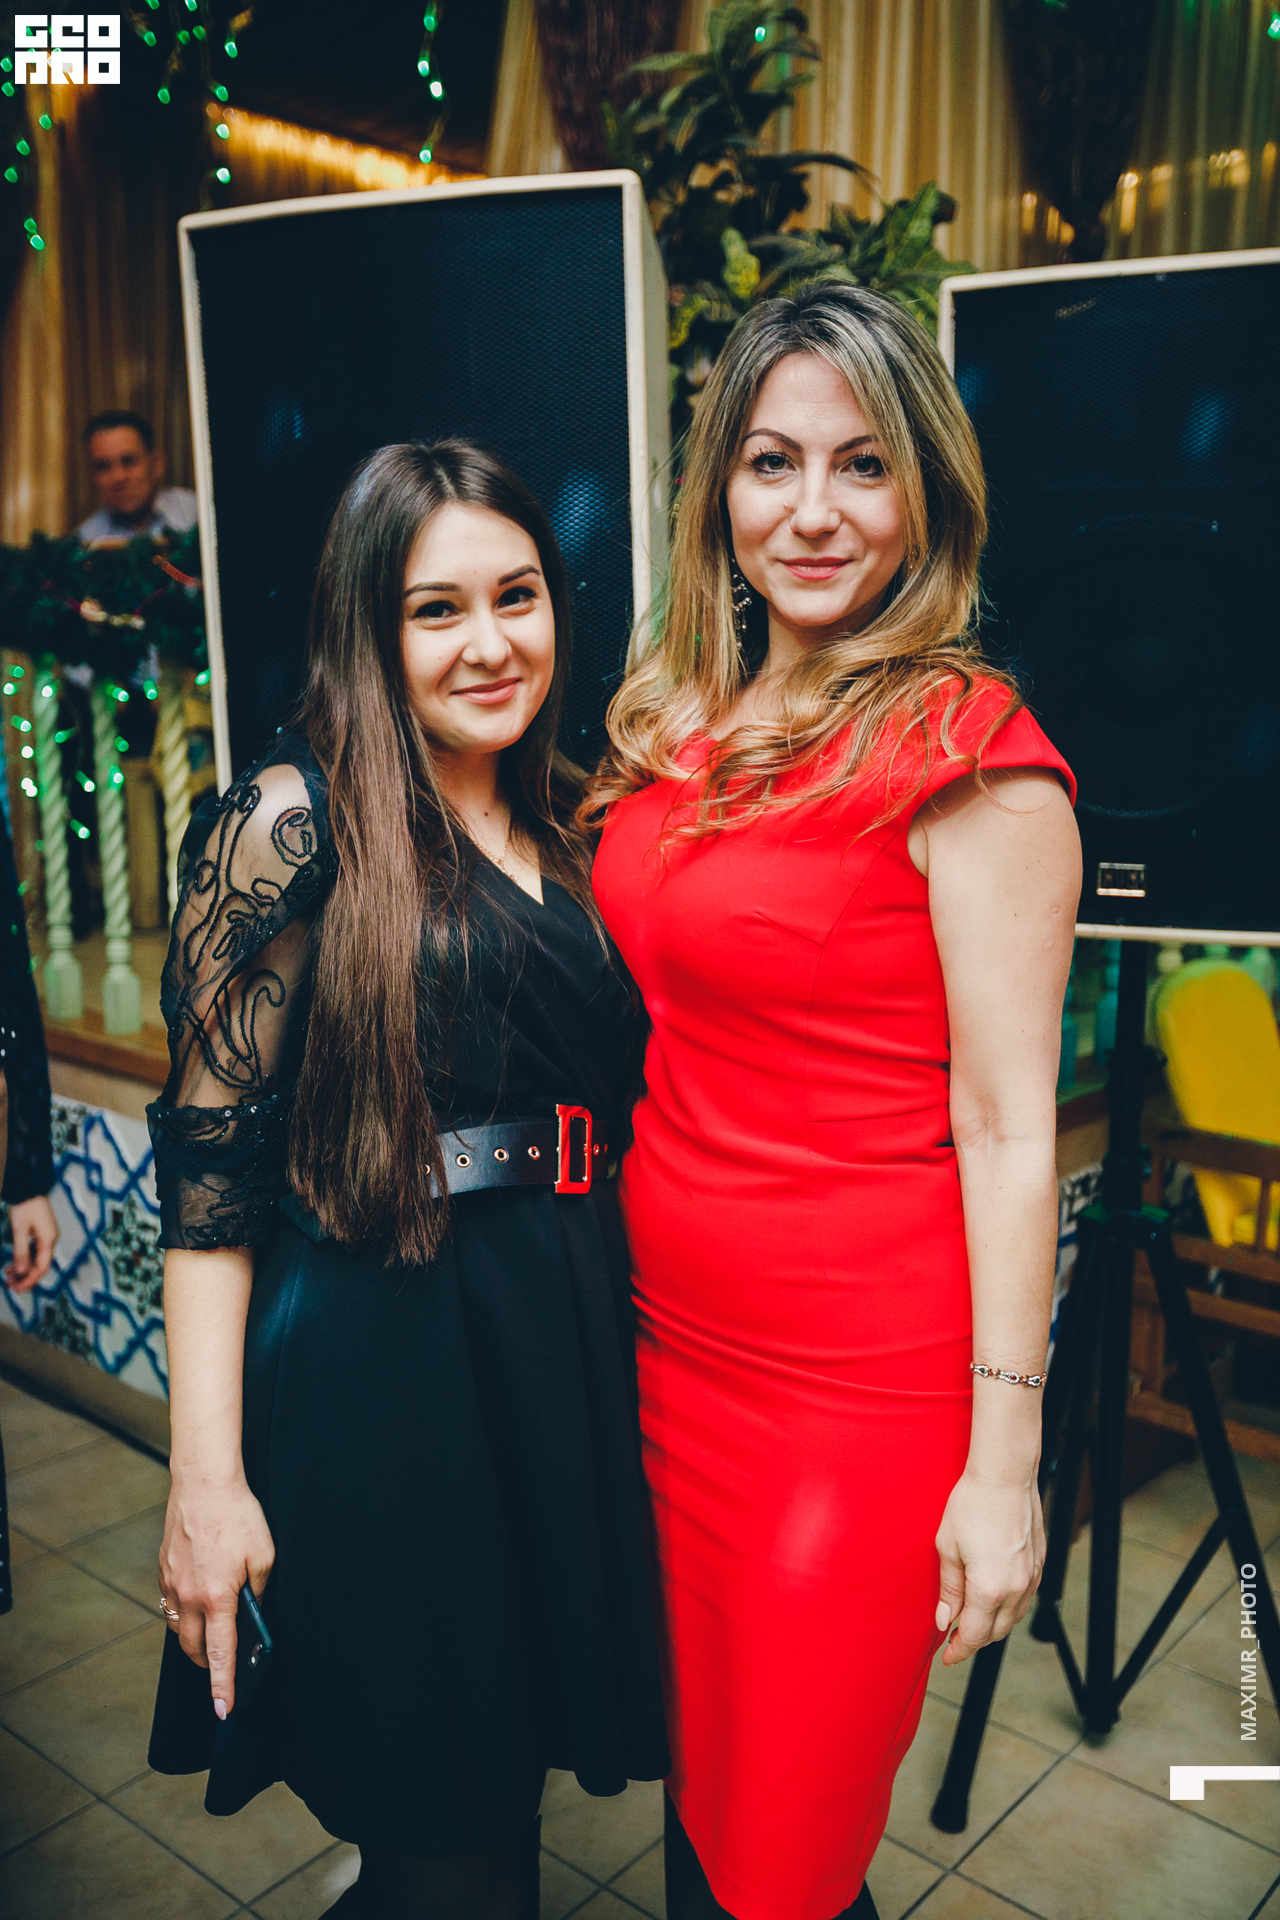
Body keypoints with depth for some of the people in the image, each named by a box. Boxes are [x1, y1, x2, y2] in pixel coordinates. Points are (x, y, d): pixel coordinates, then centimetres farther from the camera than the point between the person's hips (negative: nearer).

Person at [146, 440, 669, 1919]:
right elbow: (209, 1155, -13)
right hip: (376, 1366, -6)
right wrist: (207, 1478, -14)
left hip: (568, 1345, 6)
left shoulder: (567, 826, 8)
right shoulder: (293, 822, -11)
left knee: (506, 1779, 22)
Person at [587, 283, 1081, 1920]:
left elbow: (1006, 1127, -14)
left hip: (859, 1387, -6)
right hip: (668, 1335, 6)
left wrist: (1003, 1460, -13)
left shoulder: (964, 749, -14)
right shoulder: (678, 719, 6)